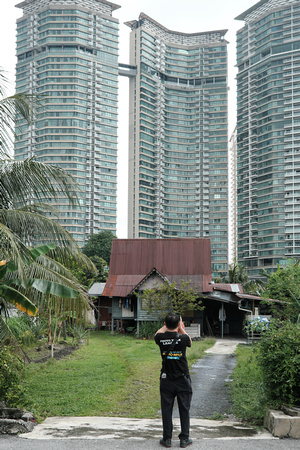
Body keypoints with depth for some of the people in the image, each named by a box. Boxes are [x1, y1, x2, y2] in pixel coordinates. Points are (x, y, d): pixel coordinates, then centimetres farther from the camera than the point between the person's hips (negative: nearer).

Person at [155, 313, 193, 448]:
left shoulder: (161, 338, -10)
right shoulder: (183, 338, -14)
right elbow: (189, 341, 12)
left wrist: (165, 326, 30)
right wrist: (182, 329, 22)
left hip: (166, 380, 1)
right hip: (183, 379, -1)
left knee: (166, 409, 9)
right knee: (184, 409, 8)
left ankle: (167, 439, 13)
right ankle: (184, 439, 12)